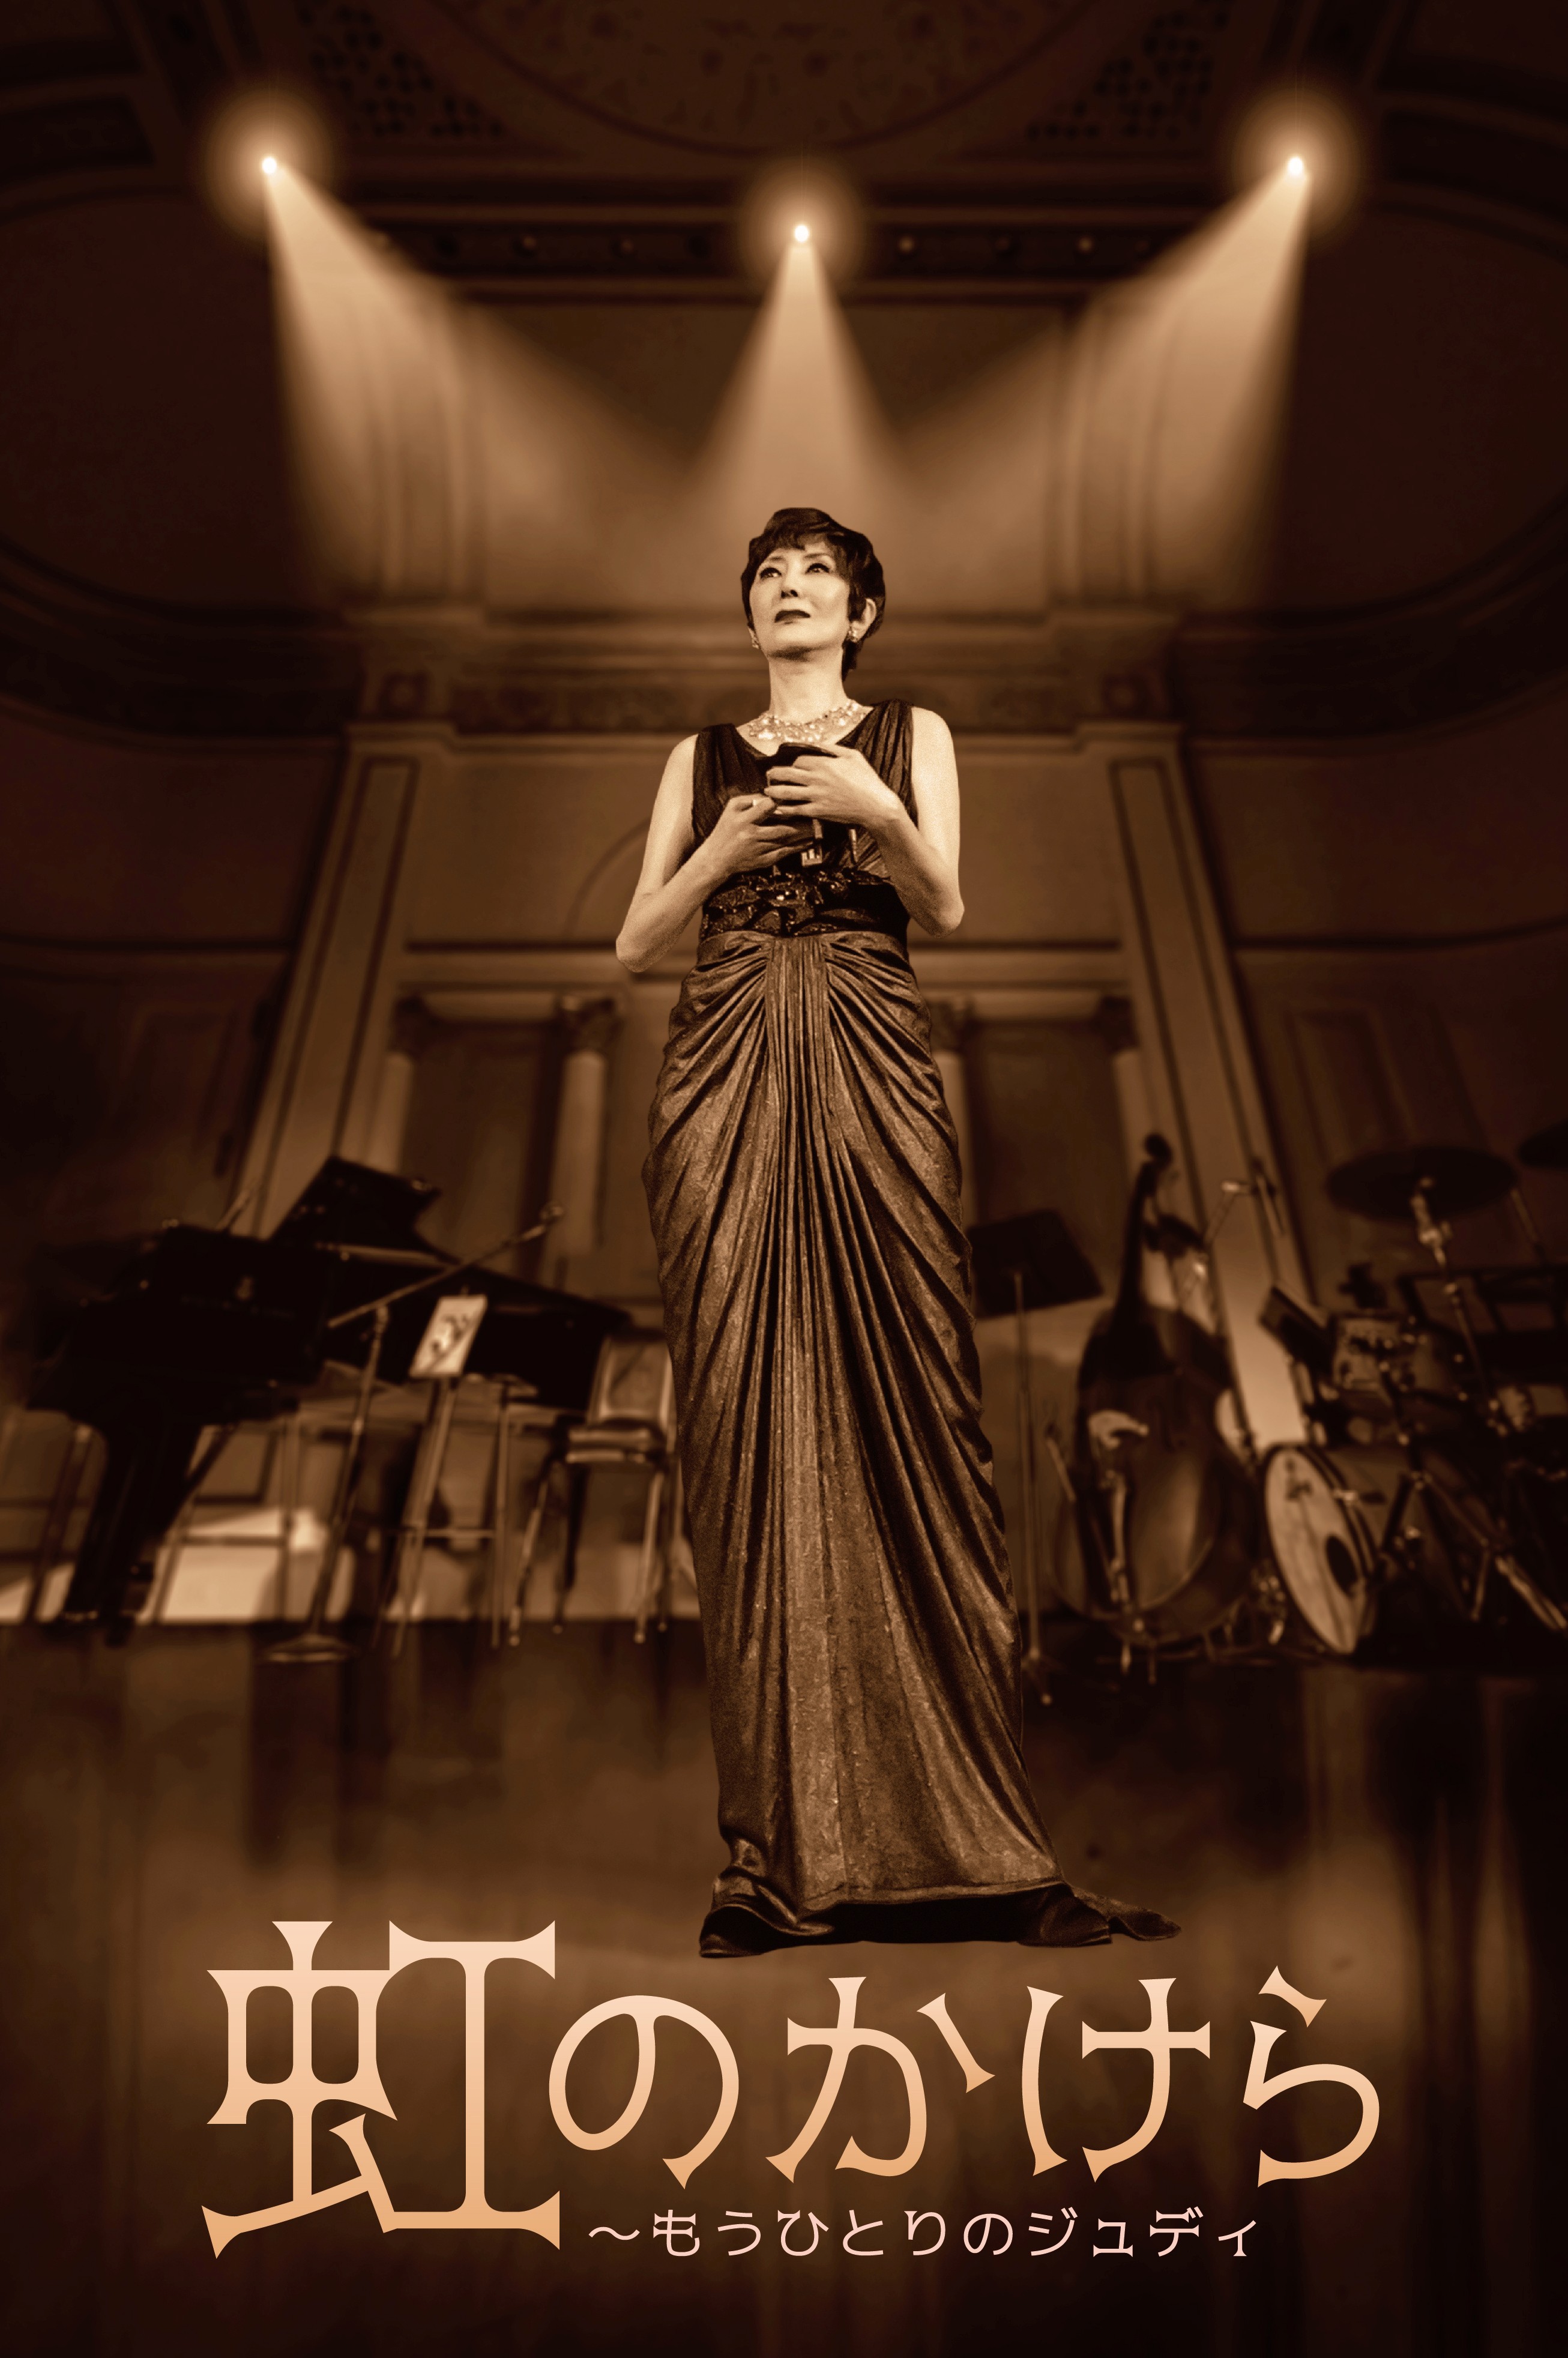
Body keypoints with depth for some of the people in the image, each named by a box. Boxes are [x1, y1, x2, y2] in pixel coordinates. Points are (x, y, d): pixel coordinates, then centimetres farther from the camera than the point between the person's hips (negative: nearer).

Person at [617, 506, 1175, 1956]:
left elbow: (944, 909, 1)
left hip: (872, 1086, -1)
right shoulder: (703, 760, 21)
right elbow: (637, 946, 12)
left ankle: (968, 1837, 2)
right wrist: (719, 855, -5)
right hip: (724, 1087, 2)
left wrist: (877, 813, -17)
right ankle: (783, 1850, 2)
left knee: (910, 1433, -7)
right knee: (753, 1443, -5)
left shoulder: (912, 738, 17)